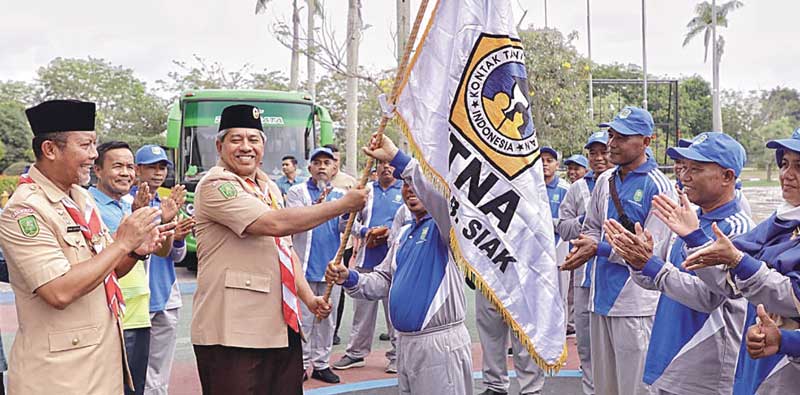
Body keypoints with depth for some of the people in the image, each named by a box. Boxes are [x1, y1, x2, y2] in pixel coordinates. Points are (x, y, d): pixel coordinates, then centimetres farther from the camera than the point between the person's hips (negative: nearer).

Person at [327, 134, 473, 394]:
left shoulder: (445, 223, -9)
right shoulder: (404, 234, 17)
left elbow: (446, 191, -32)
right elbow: (383, 282, 19)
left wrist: (396, 158, -33)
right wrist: (350, 279, -1)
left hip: (440, 343, -8)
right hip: (404, 342, 8)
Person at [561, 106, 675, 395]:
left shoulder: (658, 186, -11)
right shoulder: (605, 181, 11)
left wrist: (600, 248, -15)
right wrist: (582, 248, -3)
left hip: (635, 303, -7)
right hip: (601, 297, 7)